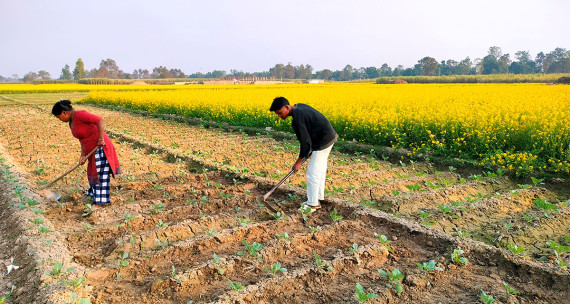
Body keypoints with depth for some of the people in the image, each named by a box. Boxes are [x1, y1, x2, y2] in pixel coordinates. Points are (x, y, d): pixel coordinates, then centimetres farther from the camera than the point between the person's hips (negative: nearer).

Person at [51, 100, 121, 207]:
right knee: (93, 173, 22)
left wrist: (101, 139, -27)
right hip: (92, 151, 10)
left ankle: (99, 202, 0)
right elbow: (82, 139, 12)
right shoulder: (71, 123, 14)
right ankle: (93, 194, 40)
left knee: (101, 174, -6)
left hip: (101, 148, -10)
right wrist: (83, 155, 0)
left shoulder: (80, 115, -15)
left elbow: (99, 121, -25)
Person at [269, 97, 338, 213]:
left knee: (313, 173, -2)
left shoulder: (297, 119, -24)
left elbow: (305, 142, -21)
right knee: (320, 169, 20)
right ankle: (318, 198, 32)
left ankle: (312, 204, 9)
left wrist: (299, 161, -10)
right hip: (329, 136, 10)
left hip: (323, 141, -10)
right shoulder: (299, 107, 6)